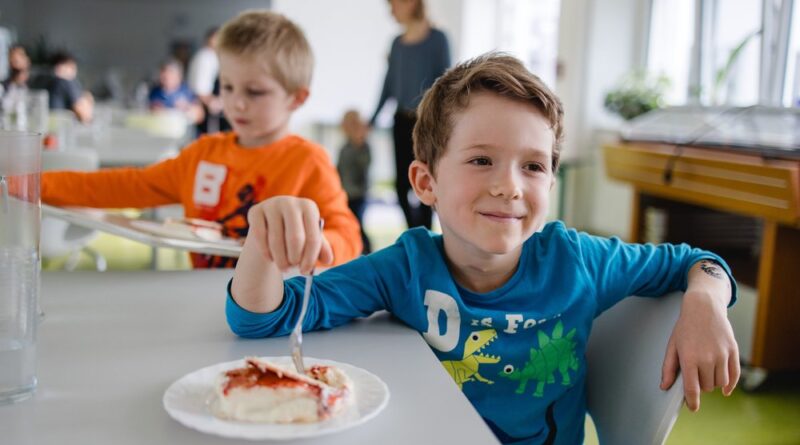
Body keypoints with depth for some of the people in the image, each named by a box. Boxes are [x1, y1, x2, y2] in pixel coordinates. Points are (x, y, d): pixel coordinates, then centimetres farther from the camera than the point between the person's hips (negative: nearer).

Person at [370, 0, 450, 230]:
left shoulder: (437, 39, -6)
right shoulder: (397, 43, 9)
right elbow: (389, 84, 14)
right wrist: (372, 120, 15)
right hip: (402, 120, 5)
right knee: (401, 182, 6)